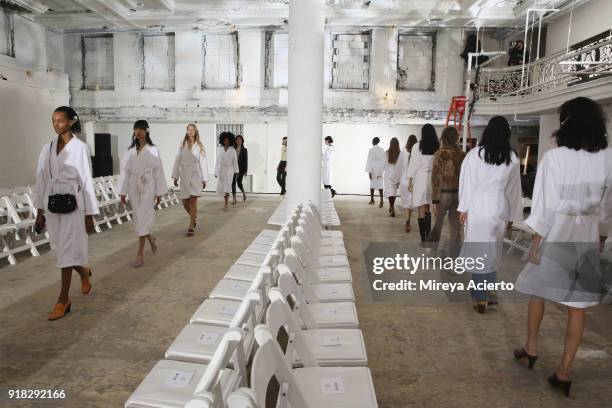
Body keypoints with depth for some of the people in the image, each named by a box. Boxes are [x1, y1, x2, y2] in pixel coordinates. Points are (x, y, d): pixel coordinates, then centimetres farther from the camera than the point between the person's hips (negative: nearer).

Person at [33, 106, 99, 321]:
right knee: (61, 249, 13)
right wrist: (40, 211, 8)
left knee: (67, 250, -4)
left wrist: (90, 214, -7)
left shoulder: (80, 147, -6)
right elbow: (41, 180, 10)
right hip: (52, 205, 5)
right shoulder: (47, 148, 8)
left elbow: (87, 181, -6)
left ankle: (63, 300, 6)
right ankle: (84, 272, 43)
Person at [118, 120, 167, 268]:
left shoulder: (153, 150, -2)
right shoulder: (130, 150, 7)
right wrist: (123, 192, 4)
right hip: (134, 187, 4)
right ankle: (150, 237, 39)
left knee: (143, 218, -5)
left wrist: (159, 192, -1)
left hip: (147, 187, -4)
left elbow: (158, 171, -1)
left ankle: (140, 254, 2)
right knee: (137, 218, 9)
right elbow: (125, 171, 7)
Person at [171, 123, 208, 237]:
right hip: (184, 175, 2)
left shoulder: (199, 145, 2)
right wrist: (175, 176, 2)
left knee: (193, 201, -7)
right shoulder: (182, 145, 7)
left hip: (196, 175, -2)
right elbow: (177, 160, 7)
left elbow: (203, 162, 1)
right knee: (185, 202, 4)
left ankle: (191, 227, -2)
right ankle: (194, 217, 33)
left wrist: (205, 179, -1)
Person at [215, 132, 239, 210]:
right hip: (221, 170, 4)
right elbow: (218, 161, 7)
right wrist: (216, 172, 4)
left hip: (229, 170, -3)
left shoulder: (233, 150, -1)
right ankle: (226, 202, 34)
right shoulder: (220, 150, 6)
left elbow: (235, 161, 4)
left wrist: (236, 171, 2)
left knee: (227, 187, -18)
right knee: (222, 187, 9)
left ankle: (225, 205, -17)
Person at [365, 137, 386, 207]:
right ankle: (381, 200, -14)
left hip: (373, 169, -2)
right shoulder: (382, 150, 1)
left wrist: (369, 171, -9)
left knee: (372, 184, 13)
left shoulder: (371, 150, -8)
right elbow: (384, 160, 4)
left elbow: (369, 160, -10)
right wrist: (382, 170, 13)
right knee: (380, 184, -1)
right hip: (380, 169, 2)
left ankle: (372, 199, 24)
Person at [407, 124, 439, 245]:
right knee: (427, 209, 19)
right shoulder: (438, 147, -2)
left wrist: (410, 180, 1)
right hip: (433, 179, 4)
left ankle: (423, 239, 3)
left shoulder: (417, 146, -9)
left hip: (420, 178, -4)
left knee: (421, 210, 2)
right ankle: (428, 236, 27)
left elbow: (413, 164, -6)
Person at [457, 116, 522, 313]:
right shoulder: (512, 158, 1)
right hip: (499, 209, 2)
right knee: (492, 252, 14)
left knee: (478, 252, 5)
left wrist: (463, 208, 3)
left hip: (477, 207, -1)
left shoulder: (474, 154, -4)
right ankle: (487, 293, 24)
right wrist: (512, 215, 14)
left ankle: (481, 297, 11)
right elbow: (514, 189, 7)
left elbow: (467, 183, -3)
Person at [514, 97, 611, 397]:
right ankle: (563, 371, 14)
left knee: (537, 291, 17)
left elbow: (547, 202, -12)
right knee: (578, 305, 8)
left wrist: (536, 239, -6)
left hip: (557, 232, -3)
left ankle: (531, 348, 31)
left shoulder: (554, 157, -12)